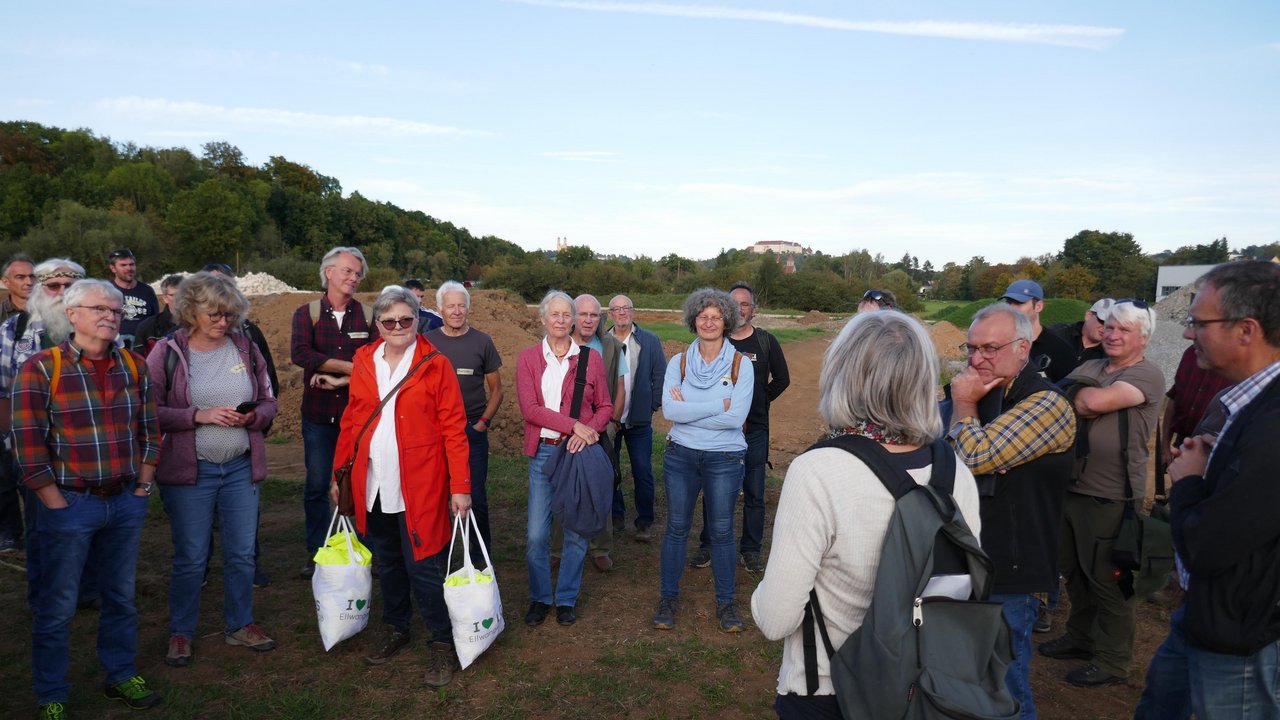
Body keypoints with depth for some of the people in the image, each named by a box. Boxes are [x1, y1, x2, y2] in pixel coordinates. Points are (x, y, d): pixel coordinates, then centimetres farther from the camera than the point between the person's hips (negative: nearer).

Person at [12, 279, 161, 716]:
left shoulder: (134, 367, 5)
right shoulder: (40, 369, -9)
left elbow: (149, 432, 9)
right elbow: (28, 446, -11)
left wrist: (142, 487, 4)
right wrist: (57, 505, -12)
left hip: (126, 504, 4)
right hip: (70, 505, -4)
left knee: (121, 597, 16)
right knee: (57, 607, 8)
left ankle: (121, 676, 33)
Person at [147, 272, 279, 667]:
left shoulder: (245, 347, 3)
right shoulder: (167, 352, -6)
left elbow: (268, 402, 9)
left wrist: (253, 416, -12)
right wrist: (200, 415, -20)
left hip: (241, 467, 3)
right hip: (189, 470, -3)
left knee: (242, 553, 12)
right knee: (190, 558, 7)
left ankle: (240, 624, 30)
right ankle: (181, 631, 27)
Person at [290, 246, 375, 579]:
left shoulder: (368, 314, 4)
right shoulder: (307, 313, 3)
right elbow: (300, 354, -14)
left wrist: (341, 380, -18)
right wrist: (351, 367, -15)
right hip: (318, 414, 1)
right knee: (316, 487, 9)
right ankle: (316, 552, 23)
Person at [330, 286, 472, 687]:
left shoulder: (435, 364, -5)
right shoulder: (363, 362, 7)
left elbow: (454, 428, -8)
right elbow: (351, 422, 13)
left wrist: (460, 486, -11)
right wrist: (338, 473, 11)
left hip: (419, 488, -4)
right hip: (373, 486, 5)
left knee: (423, 568, -2)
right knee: (387, 563, 18)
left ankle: (443, 644, 15)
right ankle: (396, 629, 37)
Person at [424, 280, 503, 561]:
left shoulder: (482, 342, 3)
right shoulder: (426, 342, 4)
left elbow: (496, 389, 7)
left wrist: (483, 422, -3)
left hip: (473, 431, -1)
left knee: (476, 496, 1)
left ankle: (480, 555, 15)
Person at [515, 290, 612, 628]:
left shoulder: (590, 357, 4)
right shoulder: (528, 358, 2)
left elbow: (605, 406, 6)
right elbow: (529, 408, -9)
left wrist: (590, 430, -14)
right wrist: (574, 425, -17)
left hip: (579, 450, 1)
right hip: (543, 452, 0)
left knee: (576, 531, 7)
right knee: (536, 534, 0)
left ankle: (567, 599, 25)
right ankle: (540, 598, 22)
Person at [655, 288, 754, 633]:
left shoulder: (741, 365, -5)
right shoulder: (678, 363, 0)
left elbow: (736, 417, -17)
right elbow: (669, 410, -14)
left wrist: (688, 410, -14)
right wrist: (717, 405, -18)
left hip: (725, 459, -1)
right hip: (681, 455, 2)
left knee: (721, 531, 10)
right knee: (676, 528, 11)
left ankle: (726, 602, 26)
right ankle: (668, 598, 26)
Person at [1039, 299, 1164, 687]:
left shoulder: (1147, 374, -11)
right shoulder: (1090, 368, 12)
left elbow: (1098, 401, -26)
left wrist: (1075, 393, -7)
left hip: (1111, 496, -7)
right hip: (1071, 486, 7)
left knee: (1107, 579, 5)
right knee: (1075, 571, 19)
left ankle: (1113, 661, 21)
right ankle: (1080, 638, 37)